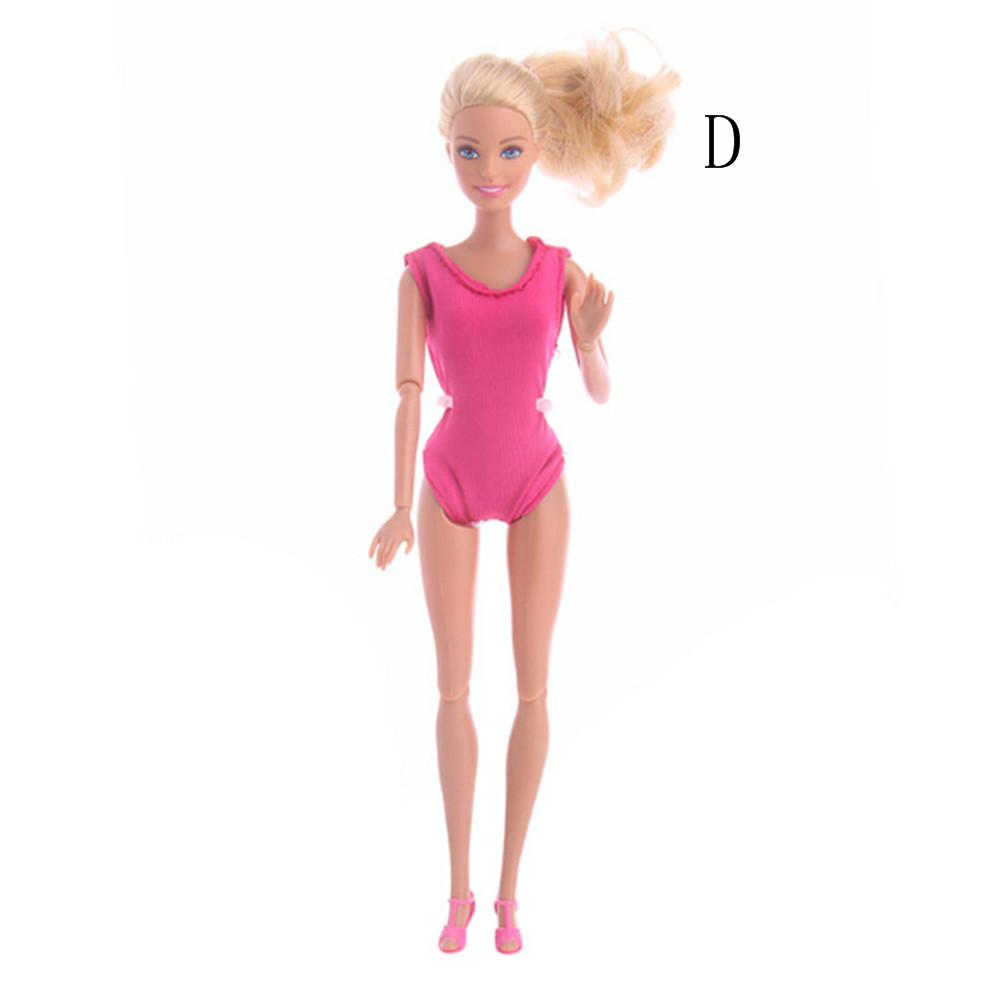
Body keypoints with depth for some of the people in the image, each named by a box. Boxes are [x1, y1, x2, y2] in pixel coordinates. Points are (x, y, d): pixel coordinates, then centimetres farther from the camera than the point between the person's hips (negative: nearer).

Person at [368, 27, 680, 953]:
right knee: (454, 685, 4)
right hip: (452, 488, 0)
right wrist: (400, 507, -25)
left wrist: (591, 338, -26)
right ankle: (459, 883, 19)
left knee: (533, 683, 1)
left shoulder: (563, 270, -8)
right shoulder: (423, 271, -9)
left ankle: (508, 887, 15)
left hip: (536, 483, 0)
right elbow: (407, 391, -14)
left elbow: (601, 393, -3)